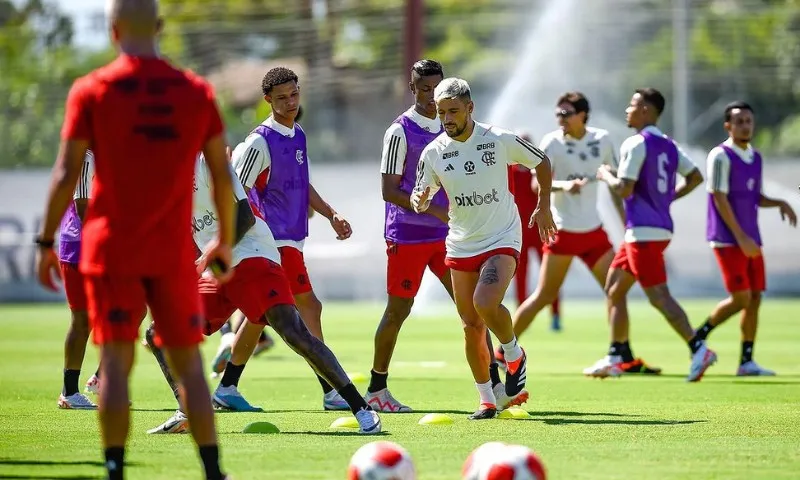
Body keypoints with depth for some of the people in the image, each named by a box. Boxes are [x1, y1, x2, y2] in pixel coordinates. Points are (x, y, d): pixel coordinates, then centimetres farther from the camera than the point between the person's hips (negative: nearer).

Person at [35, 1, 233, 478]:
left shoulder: (91, 91, -3)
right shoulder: (198, 91, 3)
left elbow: (66, 174, -5)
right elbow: (223, 176, 6)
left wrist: (47, 243, 3)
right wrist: (225, 242, 17)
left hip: (110, 250, -1)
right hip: (174, 253, 2)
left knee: (116, 363, 0)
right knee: (189, 364, 7)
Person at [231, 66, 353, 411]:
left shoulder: (298, 134, 13)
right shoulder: (260, 142, -13)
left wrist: (330, 215, 19)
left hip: (292, 237, 9)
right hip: (277, 239, -9)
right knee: (309, 307, -9)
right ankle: (330, 392, -6)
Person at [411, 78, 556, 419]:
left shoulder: (500, 140, -10)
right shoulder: (433, 153, -4)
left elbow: (541, 162, 7)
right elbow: (420, 197, 5)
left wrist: (544, 207, 8)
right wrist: (419, 202, -19)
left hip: (502, 240, -4)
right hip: (460, 246, 4)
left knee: (485, 303, -28)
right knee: (471, 326, 4)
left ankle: (514, 354, 1)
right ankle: (487, 400, 18)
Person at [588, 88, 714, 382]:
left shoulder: (635, 144, -12)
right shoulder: (668, 145, 14)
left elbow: (624, 189, -16)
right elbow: (695, 177, 13)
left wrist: (606, 175, 2)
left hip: (643, 231, -10)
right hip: (661, 227, 10)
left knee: (659, 296, -12)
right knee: (614, 289, 17)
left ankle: (699, 349, -21)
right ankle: (614, 358, 19)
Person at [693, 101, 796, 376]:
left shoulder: (756, 158, 13)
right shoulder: (721, 156, -10)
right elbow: (719, 199, -15)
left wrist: (780, 204, 0)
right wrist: (741, 237, -19)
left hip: (750, 241, 7)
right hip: (728, 239, -7)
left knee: (755, 298, 3)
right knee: (740, 298, -12)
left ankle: (747, 361, 6)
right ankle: (699, 336, 6)